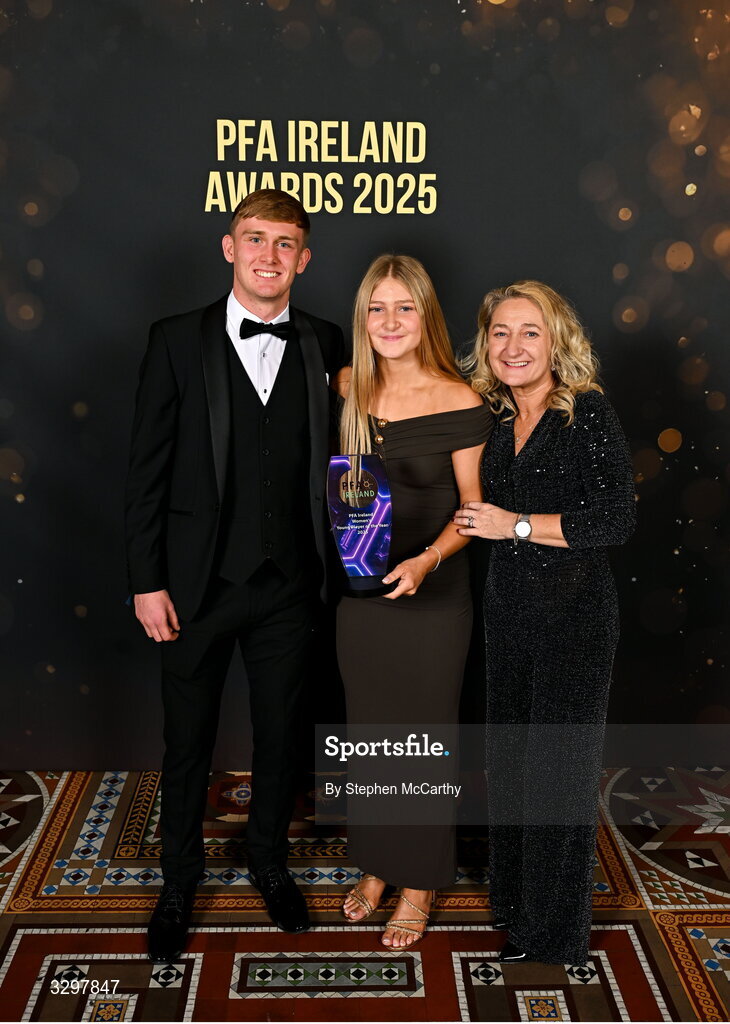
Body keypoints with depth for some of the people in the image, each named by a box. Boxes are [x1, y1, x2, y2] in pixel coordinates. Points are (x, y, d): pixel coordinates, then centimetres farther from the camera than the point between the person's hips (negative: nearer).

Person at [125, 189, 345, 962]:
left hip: (287, 585, 2)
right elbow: (147, 467, -4)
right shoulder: (177, 340, -4)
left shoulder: (325, 347, 1)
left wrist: (331, 565, -3)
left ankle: (269, 863, 42)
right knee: (187, 742, 13)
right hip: (197, 582, -1)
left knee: (279, 735, 17)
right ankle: (179, 884, 36)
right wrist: (148, 580, -7)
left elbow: (333, 458, 4)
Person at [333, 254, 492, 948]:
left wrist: (429, 558, -22)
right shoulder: (346, 389, -1)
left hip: (431, 595, -4)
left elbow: (473, 507, -7)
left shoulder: (459, 403, -13)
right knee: (367, 728, 16)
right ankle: (376, 863, 37)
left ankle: (419, 883, 29)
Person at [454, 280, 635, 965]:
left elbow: (616, 519, -17)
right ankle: (511, 902, 35)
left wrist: (518, 525, -16)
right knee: (507, 756, 15)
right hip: (507, 609, 6)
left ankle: (553, 934, 22)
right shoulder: (494, 422, 8)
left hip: (574, 613, -6)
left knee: (559, 766, 3)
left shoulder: (589, 413, -10)